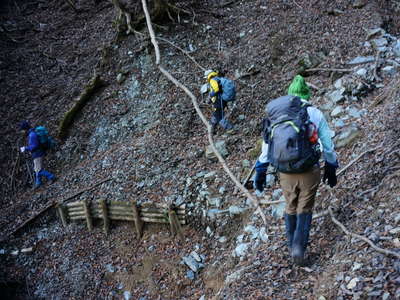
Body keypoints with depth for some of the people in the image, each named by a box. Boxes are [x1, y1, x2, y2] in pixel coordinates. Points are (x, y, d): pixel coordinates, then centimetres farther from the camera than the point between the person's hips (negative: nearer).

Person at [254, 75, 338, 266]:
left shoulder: (276, 116, 1)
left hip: (285, 173, 2)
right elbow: (328, 145, 1)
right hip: (309, 171, -2)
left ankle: (292, 246, 34)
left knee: (290, 207, 22)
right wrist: (331, 169, 15)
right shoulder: (315, 114, -4)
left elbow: (266, 147, 5)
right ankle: (299, 246, 0)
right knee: (305, 209, 15)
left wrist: (260, 174, 14)